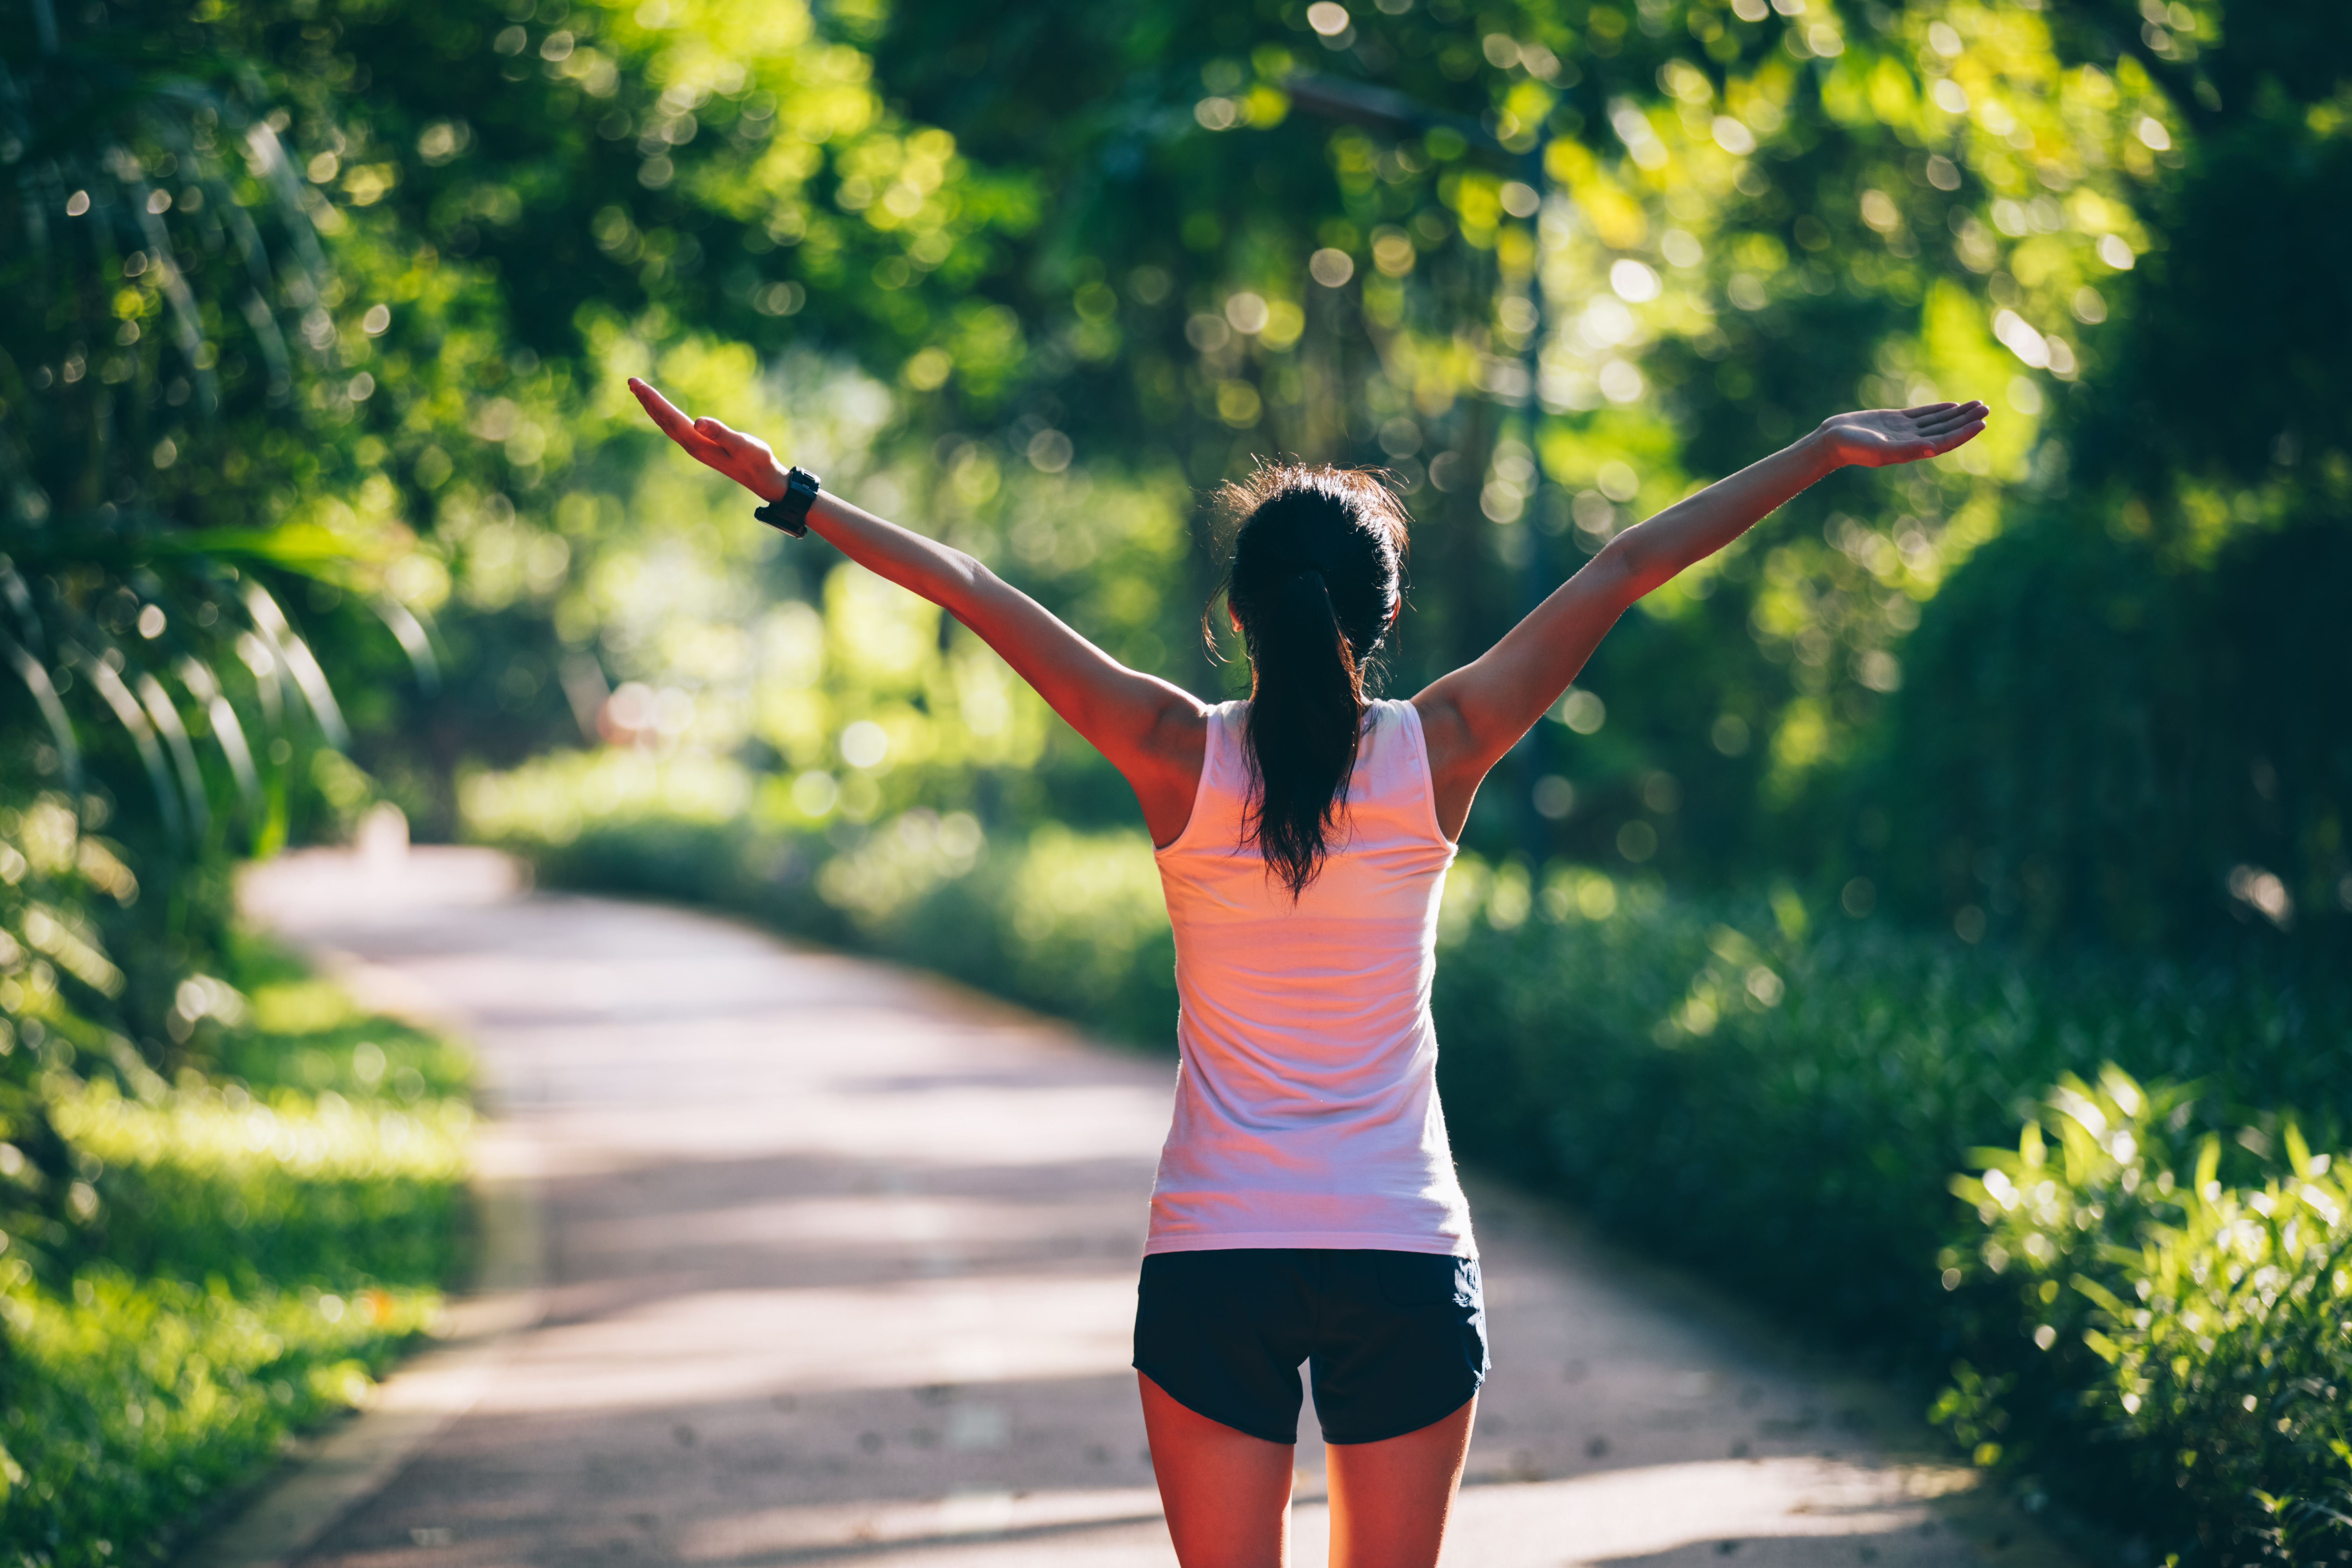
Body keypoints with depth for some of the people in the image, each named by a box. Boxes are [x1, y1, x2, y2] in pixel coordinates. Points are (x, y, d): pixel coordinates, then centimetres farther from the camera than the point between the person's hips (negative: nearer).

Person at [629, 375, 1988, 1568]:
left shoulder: (1180, 759, -6)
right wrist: (1826, 453, 2)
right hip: (1407, 1260, 0)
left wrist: (789, 495, 0)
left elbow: (971, 592, -5)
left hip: (1214, 1261, 0)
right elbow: (1625, 571, 0)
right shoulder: (1438, 756, -5)